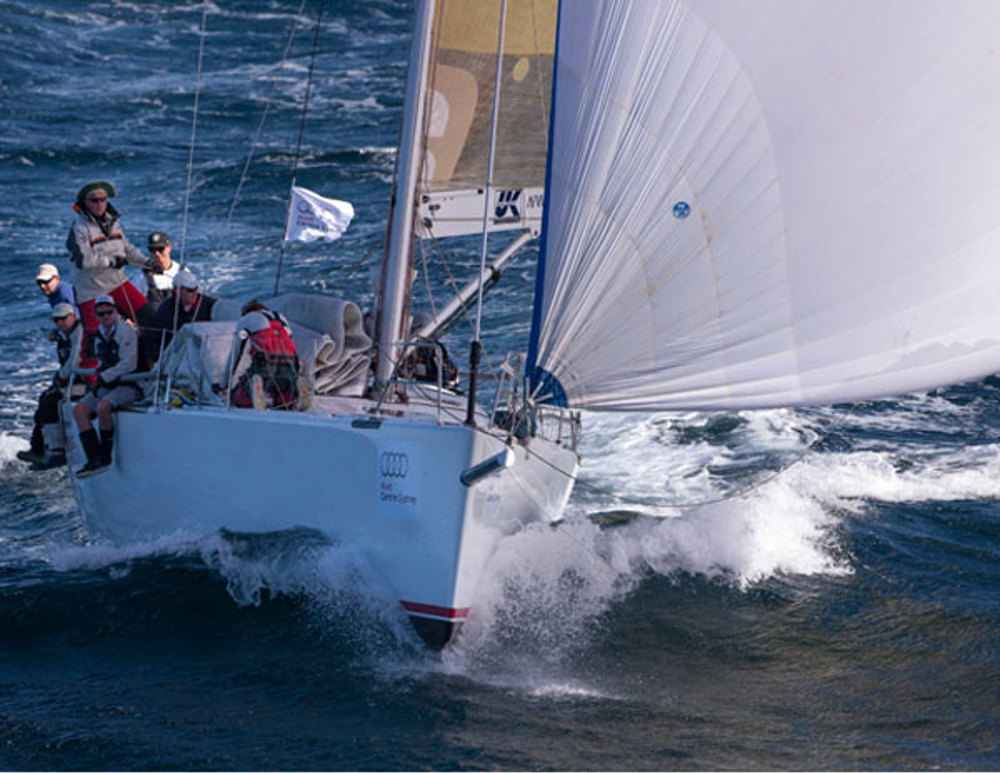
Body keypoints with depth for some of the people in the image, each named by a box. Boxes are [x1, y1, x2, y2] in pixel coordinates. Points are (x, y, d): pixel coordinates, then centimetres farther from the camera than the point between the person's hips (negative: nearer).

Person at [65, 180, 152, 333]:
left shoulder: (112, 222, 9)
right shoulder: (79, 227, -14)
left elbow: (127, 249, 17)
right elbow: (82, 259, -24)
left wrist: (147, 262, 2)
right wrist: (111, 261, -18)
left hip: (117, 282, 6)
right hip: (91, 290, -6)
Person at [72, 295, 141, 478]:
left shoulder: (126, 332, -12)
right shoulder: (99, 336, 13)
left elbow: (129, 364, -18)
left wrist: (103, 377, -13)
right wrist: (99, 375, 6)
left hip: (129, 385, -8)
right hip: (107, 385, 8)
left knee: (102, 407, -33)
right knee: (79, 410, -12)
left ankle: (105, 456, -17)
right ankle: (95, 460, -19)